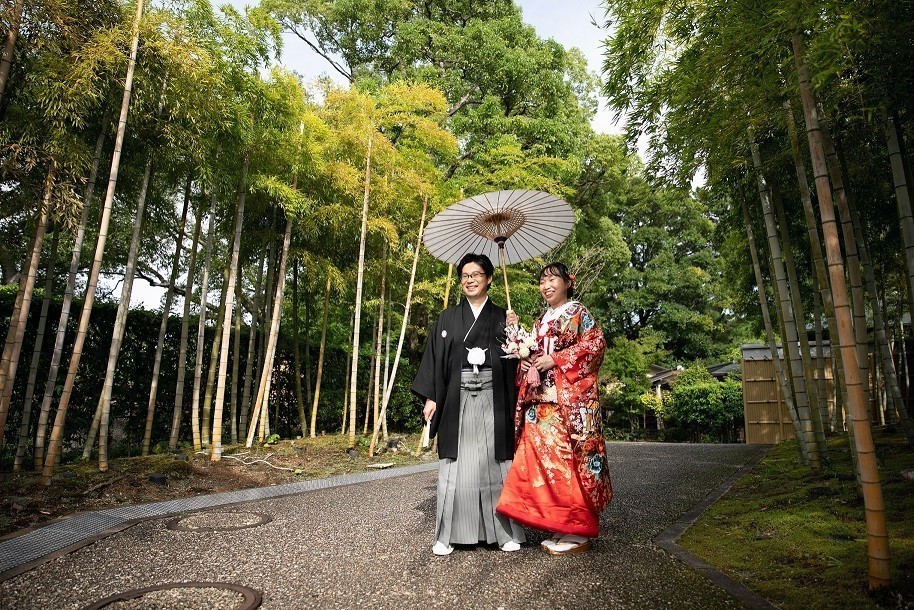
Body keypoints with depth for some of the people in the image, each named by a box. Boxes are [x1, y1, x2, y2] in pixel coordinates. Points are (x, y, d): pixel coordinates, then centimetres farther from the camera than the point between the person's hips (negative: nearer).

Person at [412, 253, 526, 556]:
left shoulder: (502, 317, 9)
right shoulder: (447, 318, 11)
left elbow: (514, 360, 7)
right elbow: (434, 358, 7)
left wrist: (515, 404, -1)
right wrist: (430, 397, -2)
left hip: (493, 400, 0)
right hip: (457, 399, 0)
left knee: (495, 463, 2)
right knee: (456, 465, 1)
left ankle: (505, 532, 15)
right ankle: (447, 534, 10)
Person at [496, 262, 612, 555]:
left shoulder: (579, 313, 3)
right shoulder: (541, 321, 22)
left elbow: (595, 344, -9)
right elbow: (530, 354, 22)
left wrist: (555, 359, -13)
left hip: (569, 400, -7)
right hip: (541, 401, 7)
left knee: (567, 457, -8)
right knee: (543, 457, 1)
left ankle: (579, 531, 2)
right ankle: (561, 527, 11)